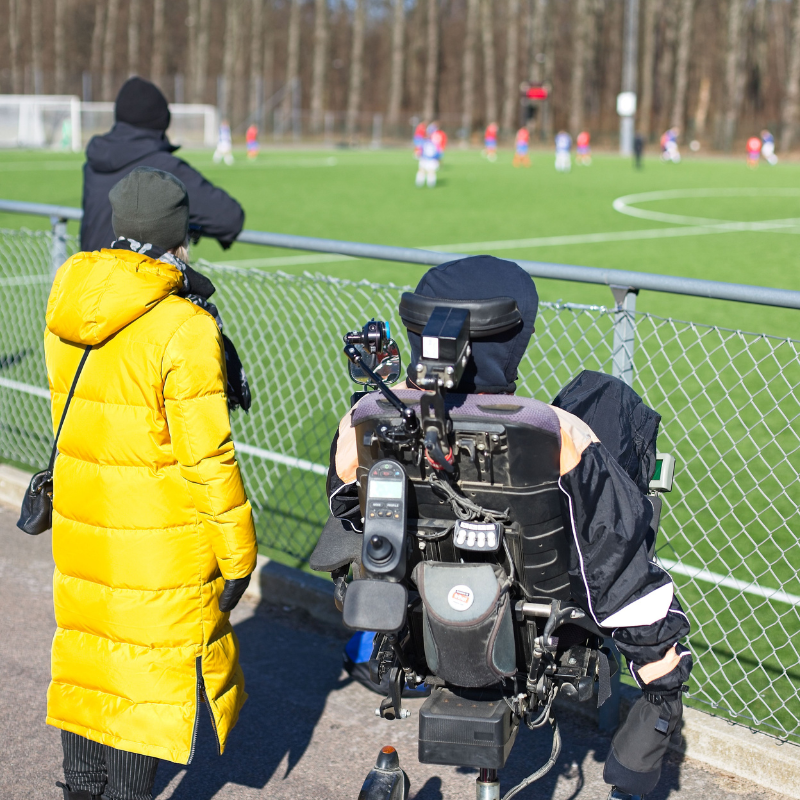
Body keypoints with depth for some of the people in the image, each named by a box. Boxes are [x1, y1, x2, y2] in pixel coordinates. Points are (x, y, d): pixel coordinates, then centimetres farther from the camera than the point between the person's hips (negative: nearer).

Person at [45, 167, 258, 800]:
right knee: (149, 667, 7)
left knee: (88, 653, 19)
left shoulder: (66, 310, 1)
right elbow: (206, 456, -18)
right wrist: (237, 553, -9)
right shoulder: (184, 328, -20)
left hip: (81, 528, 7)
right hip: (161, 544, -7)